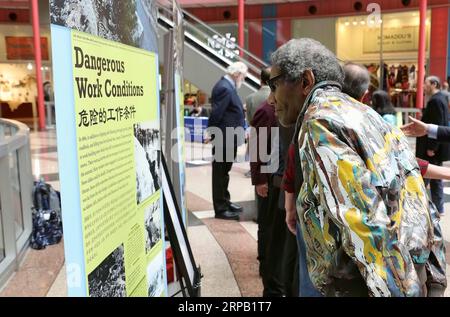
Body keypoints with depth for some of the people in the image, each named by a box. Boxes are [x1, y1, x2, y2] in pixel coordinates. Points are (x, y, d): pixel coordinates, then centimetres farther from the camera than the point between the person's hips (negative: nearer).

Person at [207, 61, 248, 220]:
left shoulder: (227, 86, 12)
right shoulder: (225, 88, -19)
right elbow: (216, 113, -22)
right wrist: (212, 135, -16)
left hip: (228, 139, 10)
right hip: (224, 139, -10)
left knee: (223, 173, 19)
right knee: (220, 174, 0)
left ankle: (225, 202, 33)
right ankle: (221, 209, 9)